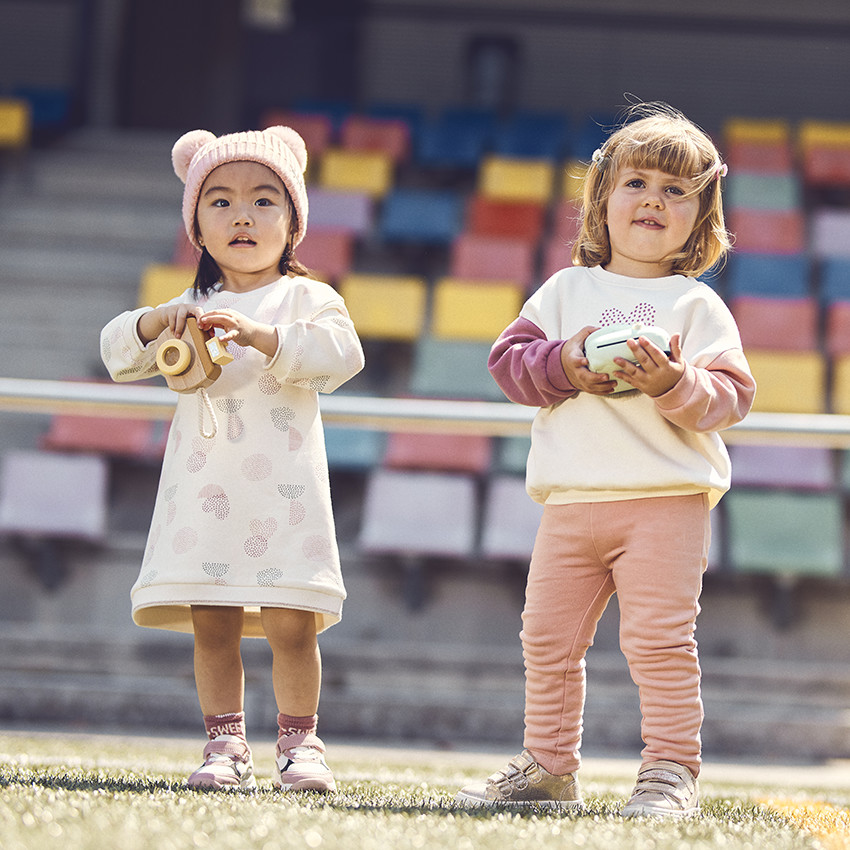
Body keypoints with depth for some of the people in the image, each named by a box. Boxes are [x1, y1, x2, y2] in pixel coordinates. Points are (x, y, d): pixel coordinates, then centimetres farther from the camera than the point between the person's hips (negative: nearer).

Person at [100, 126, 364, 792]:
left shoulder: (309, 299, 7)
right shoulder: (192, 309, 16)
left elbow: (340, 354, -11)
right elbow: (118, 352, 9)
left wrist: (259, 334, -22)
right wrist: (159, 321, -12)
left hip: (282, 490, -3)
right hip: (205, 489, 3)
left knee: (291, 624, -7)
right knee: (212, 625, 1)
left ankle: (300, 744, 5)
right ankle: (226, 746, 8)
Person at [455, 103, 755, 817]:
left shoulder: (697, 305, 5)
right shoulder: (568, 290, 13)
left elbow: (731, 396, -2)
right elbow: (509, 359, 7)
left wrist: (675, 384, -20)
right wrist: (564, 364, -11)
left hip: (668, 499, -4)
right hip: (573, 498, 4)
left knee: (660, 640, -10)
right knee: (548, 640, 8)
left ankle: (672, 770, -1)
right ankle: (549, 767, 21)